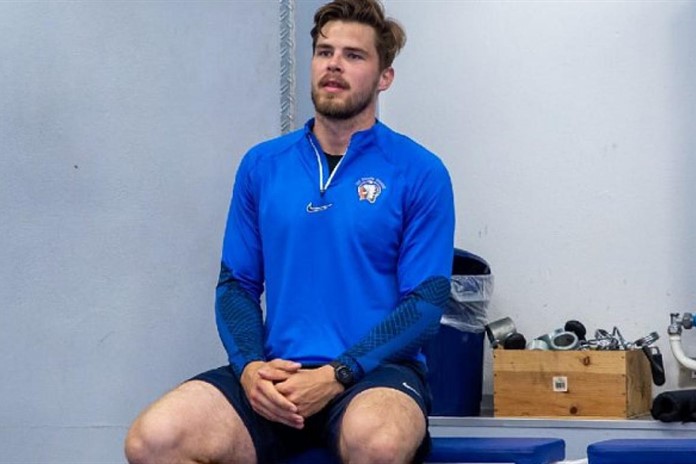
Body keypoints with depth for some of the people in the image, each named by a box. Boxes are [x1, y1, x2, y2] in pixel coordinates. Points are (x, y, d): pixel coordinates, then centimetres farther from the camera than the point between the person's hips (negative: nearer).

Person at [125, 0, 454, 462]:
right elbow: (236, 284, 14)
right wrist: (251, 365, -7)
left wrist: (335, 376, -15)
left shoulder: (419, 173, 1)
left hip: (374, 372, -3)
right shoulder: (262, 165, 12)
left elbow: (426, 302, -3)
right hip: (277, 375, 3)